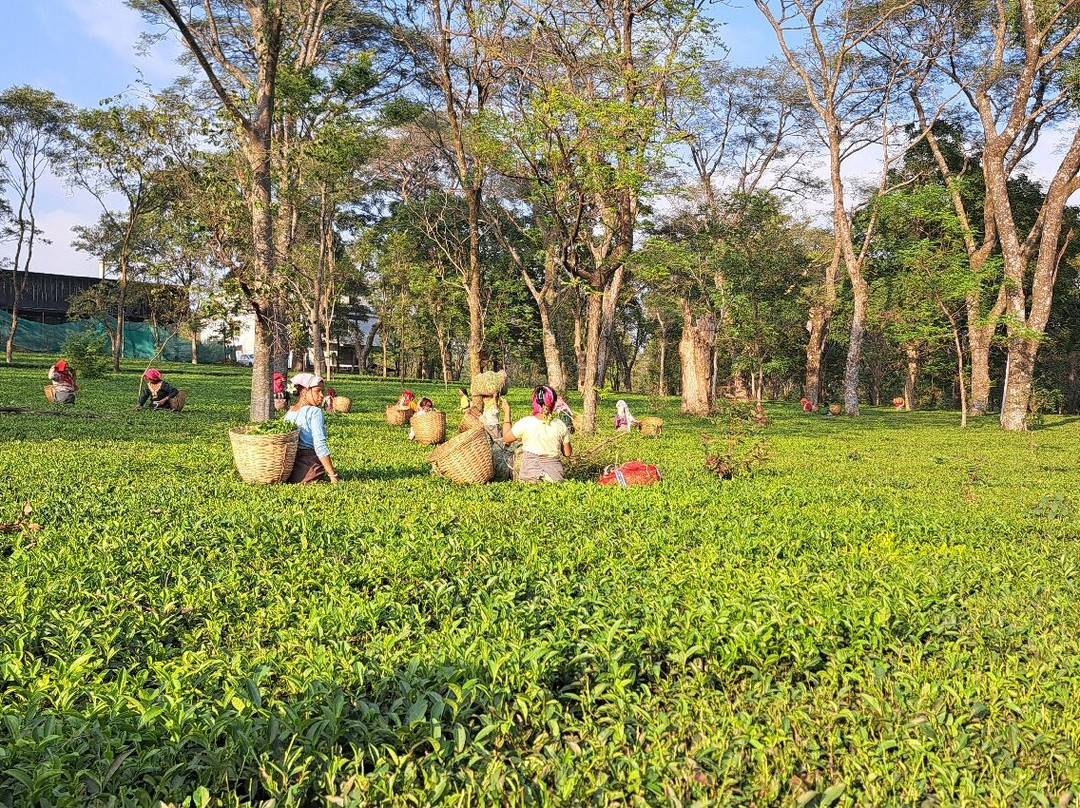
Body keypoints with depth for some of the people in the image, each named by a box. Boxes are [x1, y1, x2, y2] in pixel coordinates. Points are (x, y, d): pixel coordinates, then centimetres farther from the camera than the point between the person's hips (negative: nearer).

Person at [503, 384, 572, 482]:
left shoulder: (525, 423, -5)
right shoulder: (560, 426, 3)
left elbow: (506, 438, 13)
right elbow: (567, 453, 12)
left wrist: (506, 413, 22)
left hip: (530, 476, -2)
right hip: (555, 477, 2)